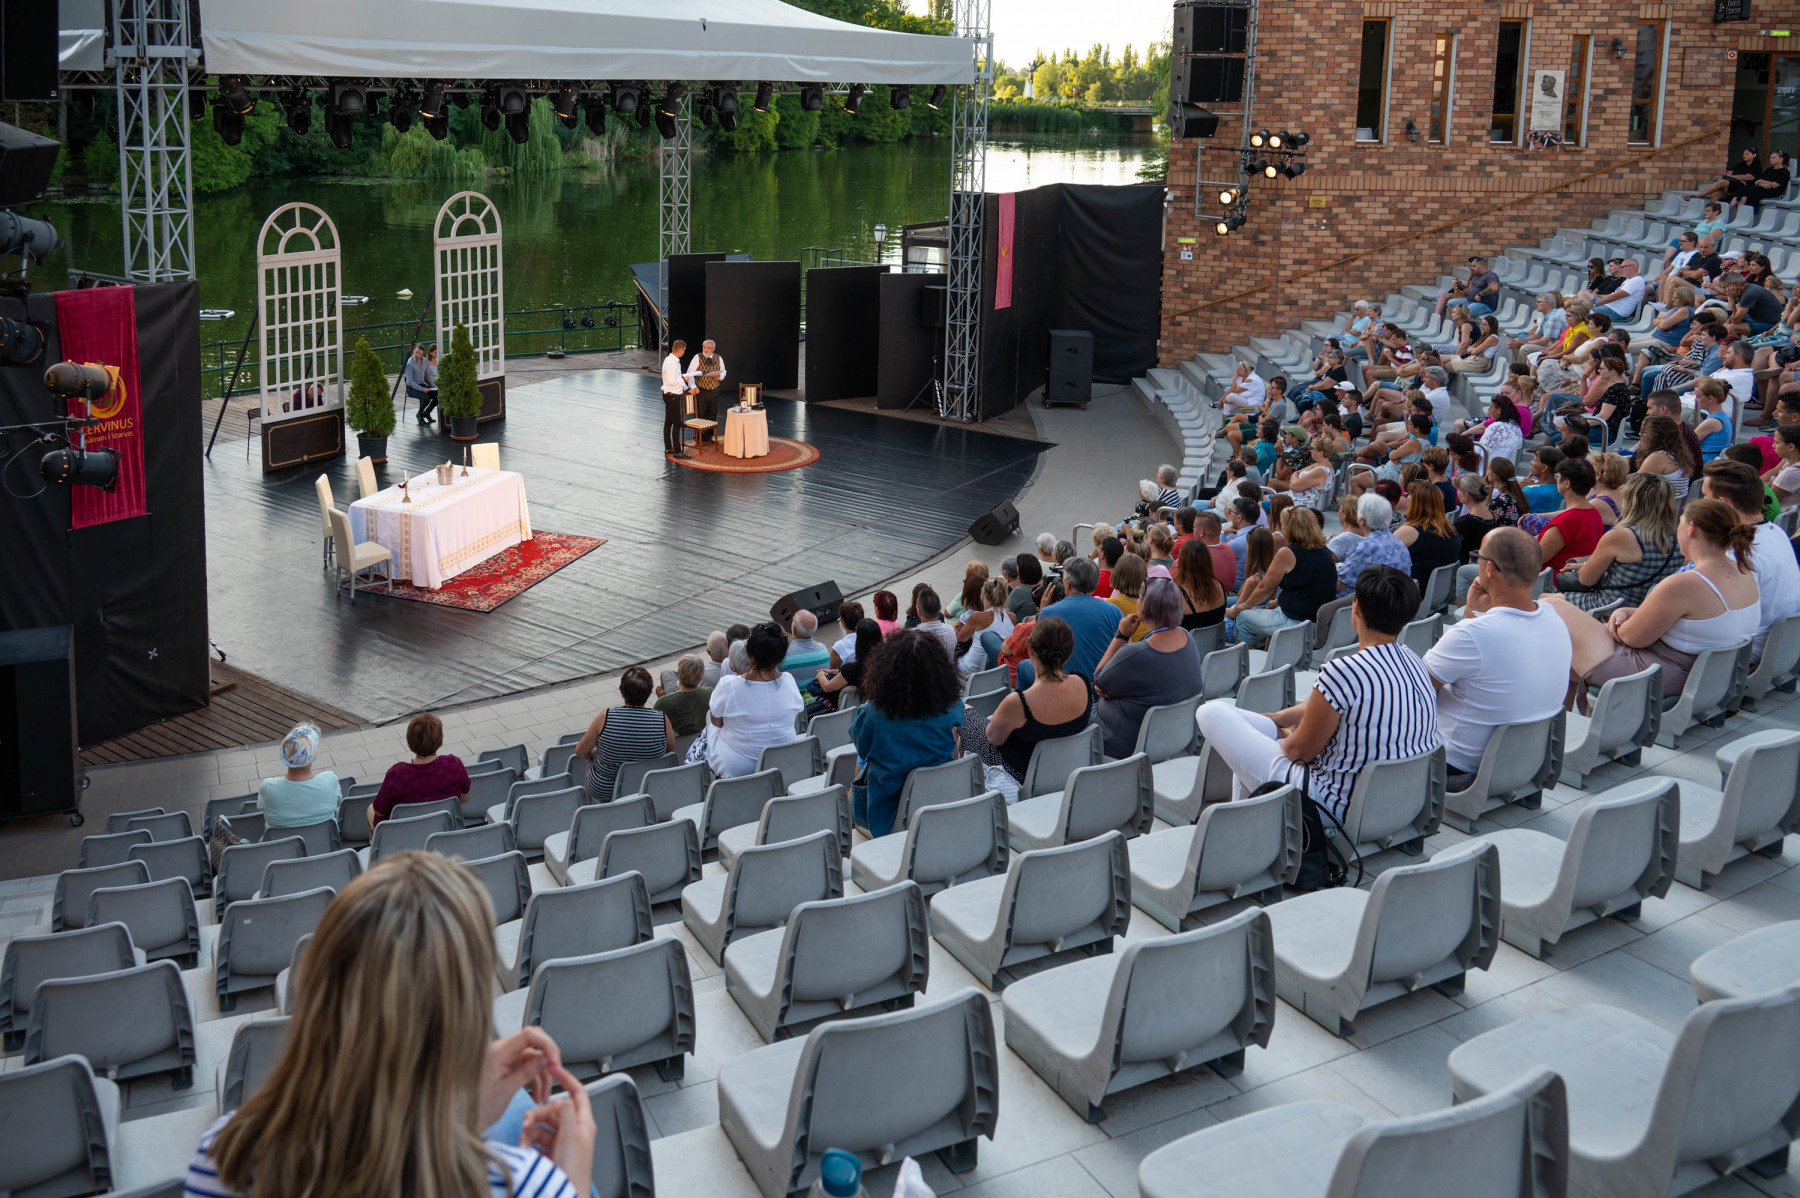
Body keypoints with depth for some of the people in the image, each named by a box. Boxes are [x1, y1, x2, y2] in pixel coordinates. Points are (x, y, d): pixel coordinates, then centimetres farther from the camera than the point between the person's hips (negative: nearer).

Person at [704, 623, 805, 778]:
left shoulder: (727, 686, -25)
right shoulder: (788, 681, -17)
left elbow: (716, 722, -7)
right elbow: (796, 715, 2)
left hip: (735, 769, -3)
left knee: (712, 730, 28)